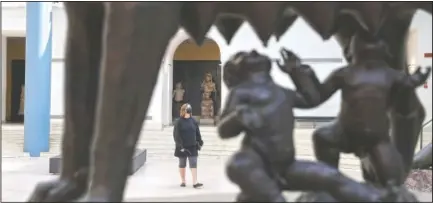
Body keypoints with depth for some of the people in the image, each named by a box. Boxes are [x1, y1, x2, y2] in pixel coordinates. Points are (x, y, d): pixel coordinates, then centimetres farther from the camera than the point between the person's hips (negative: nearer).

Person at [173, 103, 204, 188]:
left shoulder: (193, 121, 4)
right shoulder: (178, 122, -7)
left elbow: (197, 133, 10)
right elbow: (176, 135, -10)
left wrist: (200, 142, 7)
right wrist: (180, 145, -16)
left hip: (192, 147, 2)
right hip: (182, 147, -2)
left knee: (193, 164, -4)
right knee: (182, 164, 11)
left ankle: (195, 182, -6)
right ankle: (183, 181, 23)